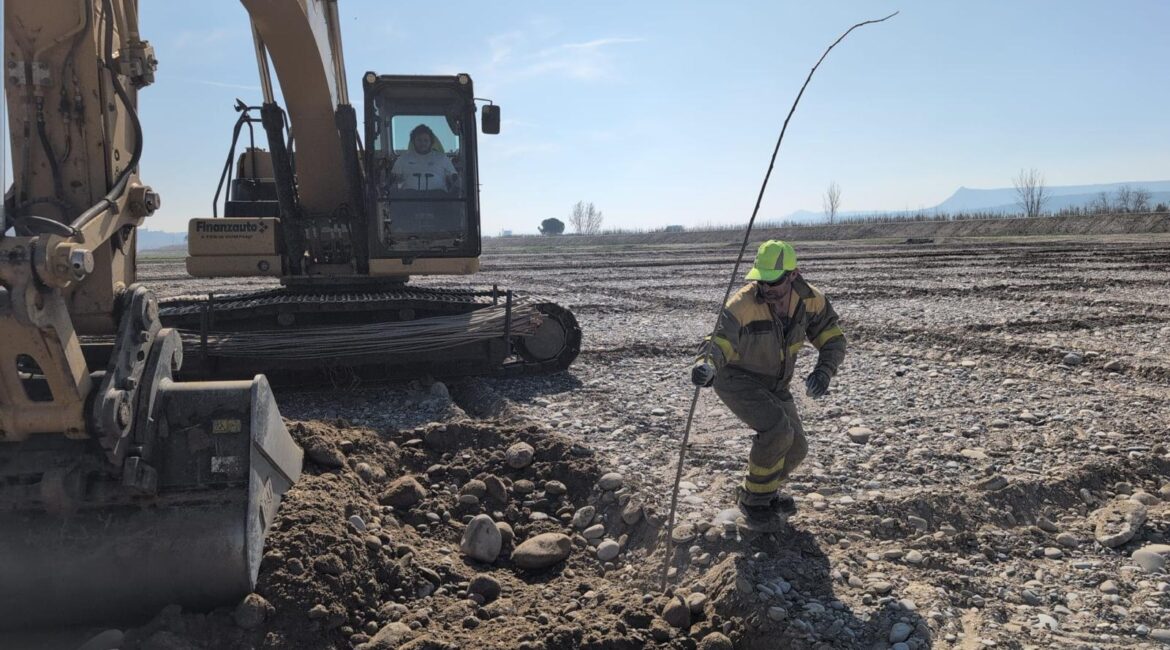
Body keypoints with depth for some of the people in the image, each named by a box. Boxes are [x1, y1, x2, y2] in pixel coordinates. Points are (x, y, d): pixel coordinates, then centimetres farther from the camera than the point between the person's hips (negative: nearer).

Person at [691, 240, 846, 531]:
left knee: (795, 447, 5)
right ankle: (752, 501, -5)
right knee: (777, 431, -27)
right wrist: (706, 364, -64)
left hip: (774, 384, 6)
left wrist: (824, 371, -25)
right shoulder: (743, 304, -30)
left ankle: (763, 491, 35)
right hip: (737, 379, -6)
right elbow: (719, 341, -41)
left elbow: (833, 339, -5)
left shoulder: (810, 299, -14)